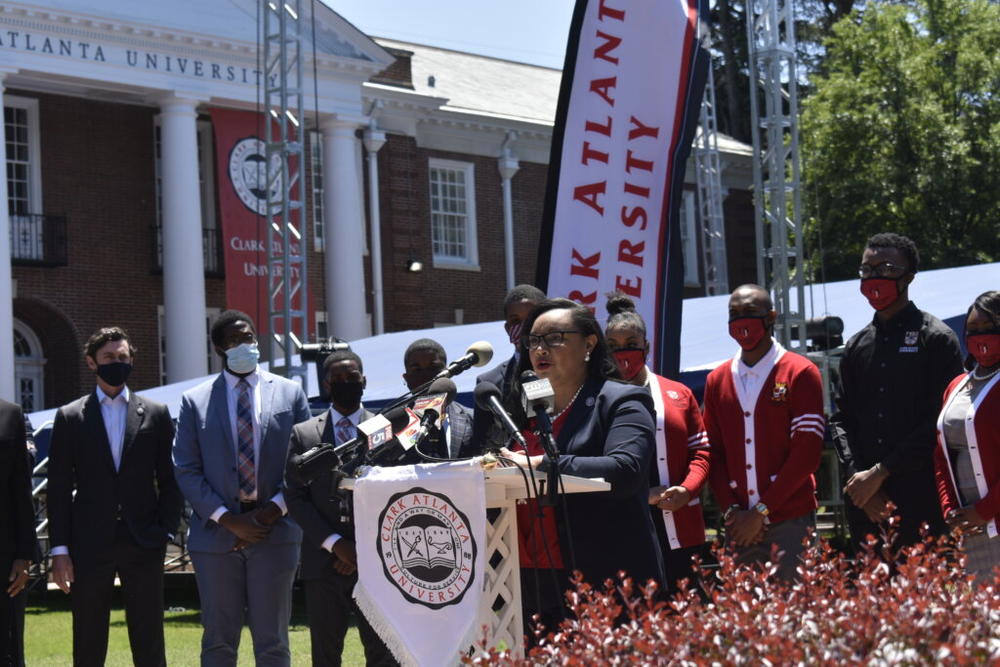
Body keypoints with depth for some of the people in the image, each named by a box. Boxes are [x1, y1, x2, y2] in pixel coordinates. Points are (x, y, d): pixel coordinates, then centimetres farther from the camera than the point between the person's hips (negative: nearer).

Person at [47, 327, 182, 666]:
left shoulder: (156, 414, 8)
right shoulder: (69, 417, 5)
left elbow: (170, 481, 9)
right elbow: (58, 489, 3)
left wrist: (166, 532, -2)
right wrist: (59, 549, -3)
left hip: (144, 545, 1)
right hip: (90, 546, 0)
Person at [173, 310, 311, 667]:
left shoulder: (290, 393, 7)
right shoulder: (195, 401, 5)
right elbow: (186, 471, 1)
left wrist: (274, 509, -9)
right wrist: (228, 520, -10)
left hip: (275, 532, 0)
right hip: (216, 534, 0)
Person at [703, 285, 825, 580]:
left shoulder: (801, 373, -1)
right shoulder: (717, 380, 13)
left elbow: (807, 452, -7)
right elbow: (713, 453, 12)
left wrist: (762, 510, -10)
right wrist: (731, 510, -3)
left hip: (790, 522, -4)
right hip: (739, 526, 4)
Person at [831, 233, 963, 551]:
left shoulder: (936, 339, 0)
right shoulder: (857, 346, 16)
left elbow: (939, 422, -7)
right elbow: (842, 420, 14)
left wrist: (880, 472, -10)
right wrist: (856, 475, -4)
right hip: (864, 500, 5)